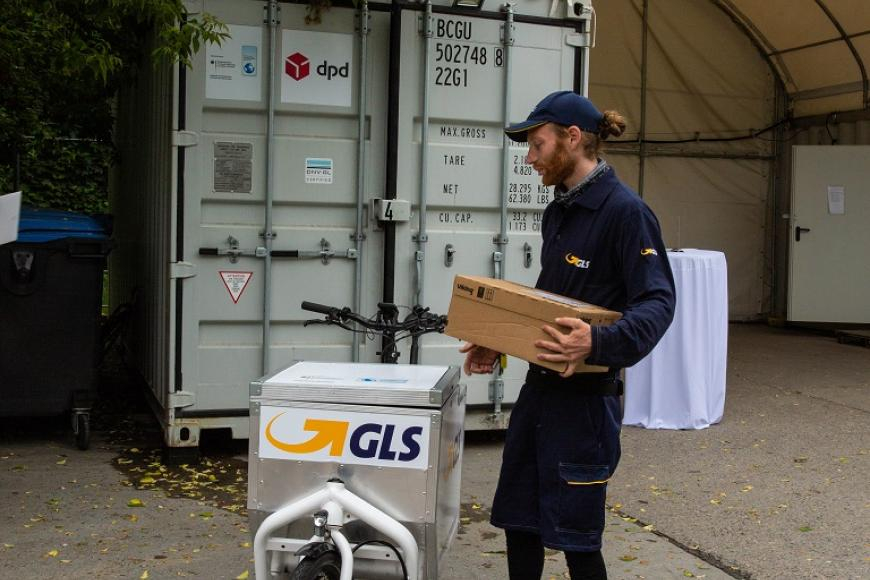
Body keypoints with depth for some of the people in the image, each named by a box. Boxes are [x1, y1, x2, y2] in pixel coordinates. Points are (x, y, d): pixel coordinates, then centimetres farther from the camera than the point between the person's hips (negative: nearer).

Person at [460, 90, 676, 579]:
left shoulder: (624, 210, -15)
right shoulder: (558, 211, 12)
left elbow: (658, 301, -22)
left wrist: (599, 342, -39)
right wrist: (498, 345, 11)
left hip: (585, 395, -8)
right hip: (539, 386, 9)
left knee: (575, 534, 3)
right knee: (517, 520, 15)